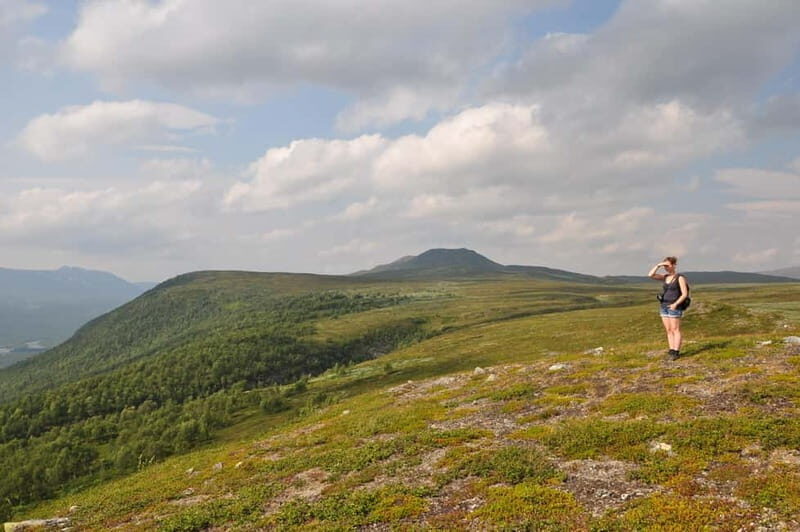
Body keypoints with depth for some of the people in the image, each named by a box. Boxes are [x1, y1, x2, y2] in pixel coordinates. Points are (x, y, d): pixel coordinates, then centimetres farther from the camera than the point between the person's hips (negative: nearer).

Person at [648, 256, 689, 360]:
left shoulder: (680, 278, -8)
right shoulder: (665, 277, 11)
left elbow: (685, 294, -12)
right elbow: (650, 275, 0)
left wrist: (675, 304, -20)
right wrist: (658, 265, -7)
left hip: (674, 307, -7)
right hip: (664, 306, 7)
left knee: (675, 330, -4)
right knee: (668, 330, 6)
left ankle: (676, 353, -3)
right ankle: (672, 351, 10)